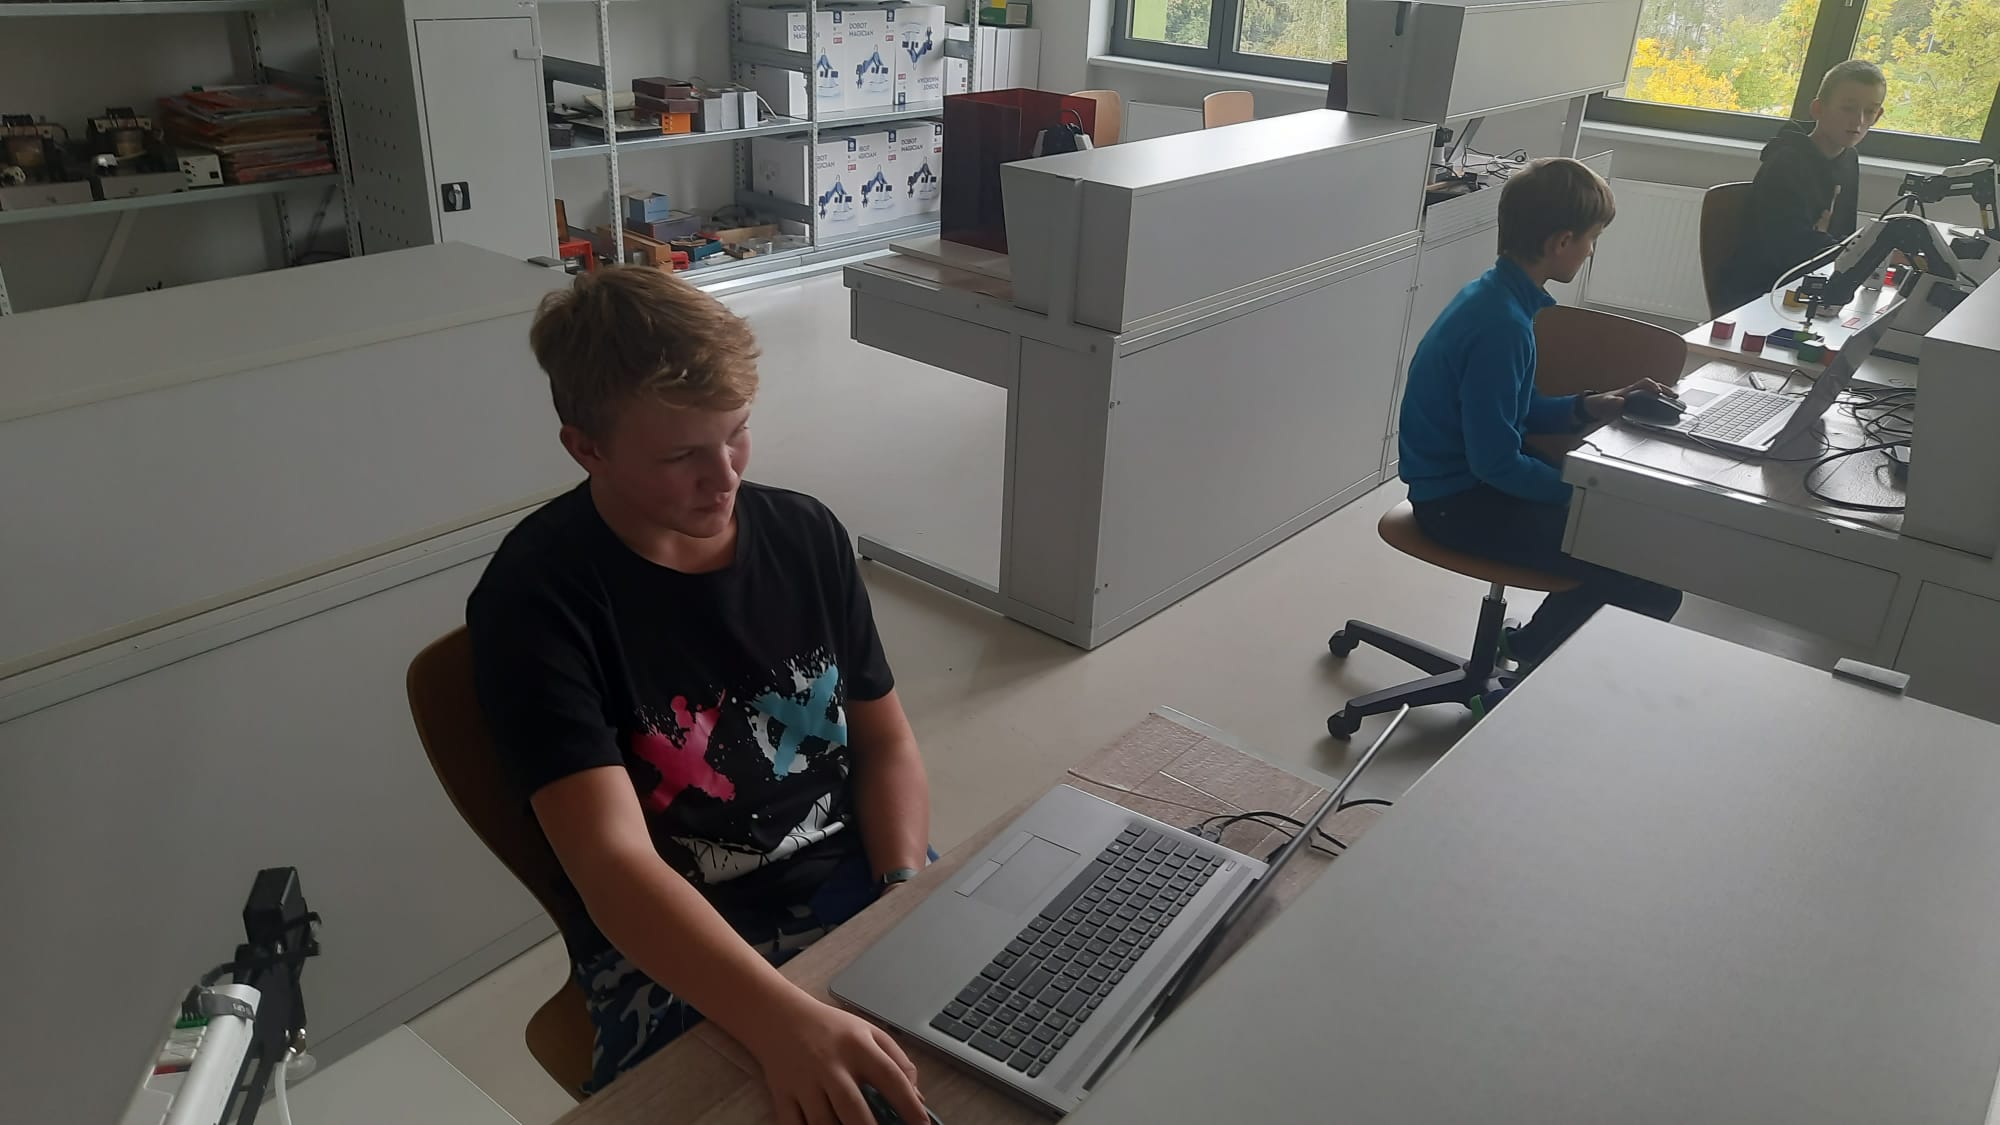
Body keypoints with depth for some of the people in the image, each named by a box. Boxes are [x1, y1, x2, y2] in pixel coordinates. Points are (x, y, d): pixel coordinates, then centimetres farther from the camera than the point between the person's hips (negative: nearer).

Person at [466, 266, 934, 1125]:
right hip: (672, 955, -4)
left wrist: (912, 902, -9)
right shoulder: (537, 597, -14)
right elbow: (613, 866, -24)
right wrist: (785, 1022, -39)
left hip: (855, 887, 4)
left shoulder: (806, 535, 0)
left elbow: (884, 739, 9)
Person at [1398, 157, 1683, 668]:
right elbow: (1497, 462, -24)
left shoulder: (1500, 296, 6)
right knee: (1655, 584, -15)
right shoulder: (1502, 324, -24)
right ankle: (1530, 654, 6)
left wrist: (1588, 407, 3)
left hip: (1471, 475, 11)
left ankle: (1533, 644, 26)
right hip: (1463, 504, -11)